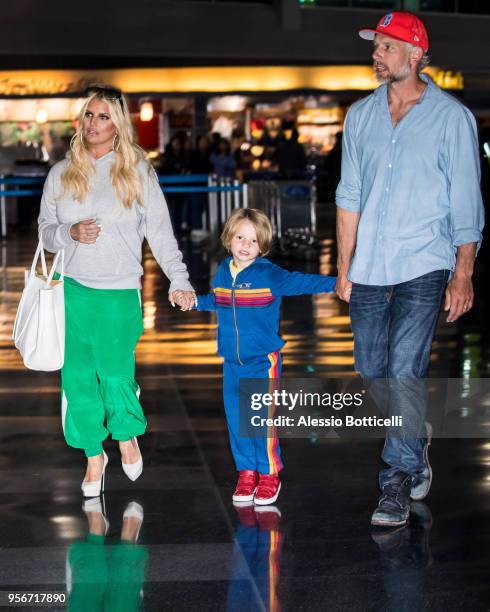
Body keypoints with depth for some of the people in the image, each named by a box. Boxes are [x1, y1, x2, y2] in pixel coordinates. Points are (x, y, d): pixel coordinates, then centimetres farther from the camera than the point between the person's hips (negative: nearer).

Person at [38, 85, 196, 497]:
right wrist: (70, 233, -11)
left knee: (116, 374, -5)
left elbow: (160, 231, -2)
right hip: (72, 290, 3)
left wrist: (178, 280, -12)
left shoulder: (137, 172, 0)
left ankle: (127, 436, 26)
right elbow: (45, 229, 11)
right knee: (79, 378, 4)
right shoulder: (62, 173, 7)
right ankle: (94, 456, 23)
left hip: (120, 293, -3)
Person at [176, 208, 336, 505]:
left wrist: (337, 283, -25)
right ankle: (246, 472, 18)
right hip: (232, 361, 5)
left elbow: (303, 282, -14)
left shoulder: (269, 274, -8)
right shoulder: (223, 274, 7)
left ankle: (269, 474, 6)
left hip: (264, 360, -5)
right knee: (237, 418, 6)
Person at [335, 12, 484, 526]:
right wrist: (344, 268, 9)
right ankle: (416, 448, 35)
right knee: (371, 371, 10)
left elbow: (465, 203, -1)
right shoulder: (361, 116, 10)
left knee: (404, 374, -11)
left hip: (422, 269, -5)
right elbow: (349, 196, 12)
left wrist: (463, 274, -6)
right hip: (368, 270, 5)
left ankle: (398, 483, -2)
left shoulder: (451, 117, -2)